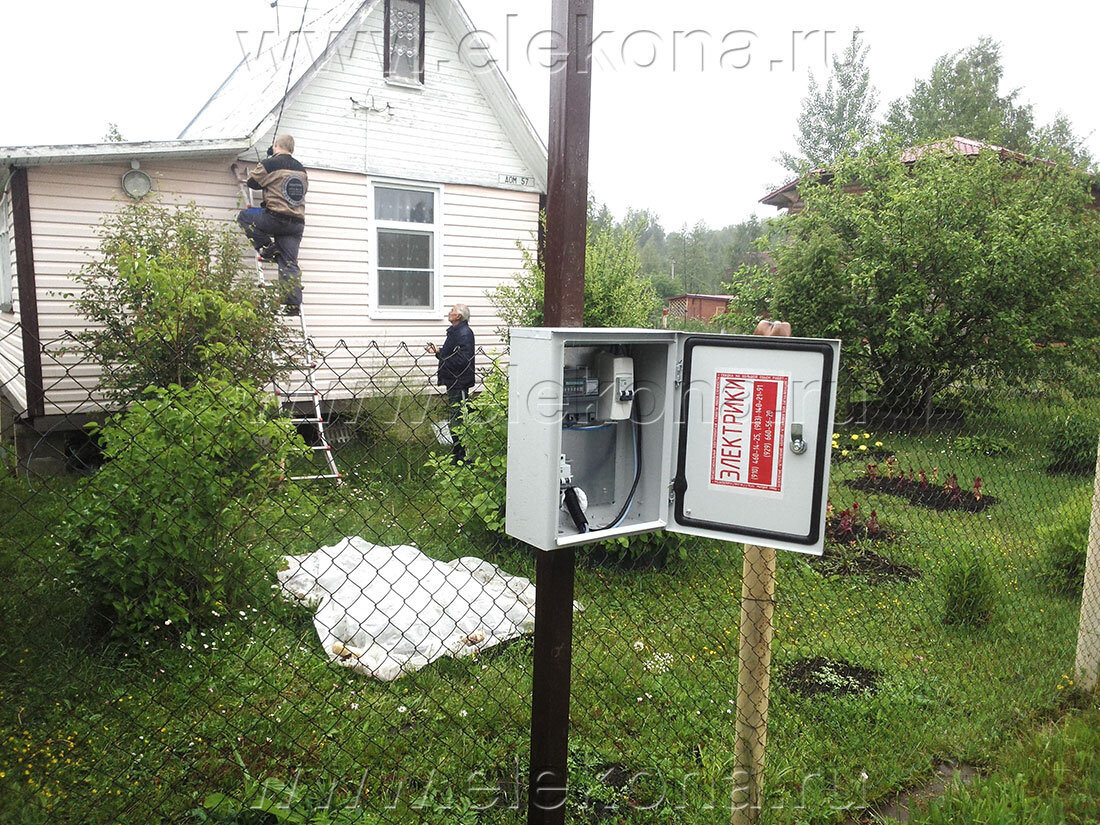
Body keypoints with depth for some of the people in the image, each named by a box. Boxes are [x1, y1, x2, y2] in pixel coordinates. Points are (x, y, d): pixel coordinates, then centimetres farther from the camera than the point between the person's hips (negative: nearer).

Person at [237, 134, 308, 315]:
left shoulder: (270, 164, -1)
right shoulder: (301, 169, 15)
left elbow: (252, 182, 10)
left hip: (276, 218, -5)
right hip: (297, 222, 5)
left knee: (244, 216, 19)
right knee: (290, 264, 3)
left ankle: (268, 247, 5)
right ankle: (294, 305, -5)